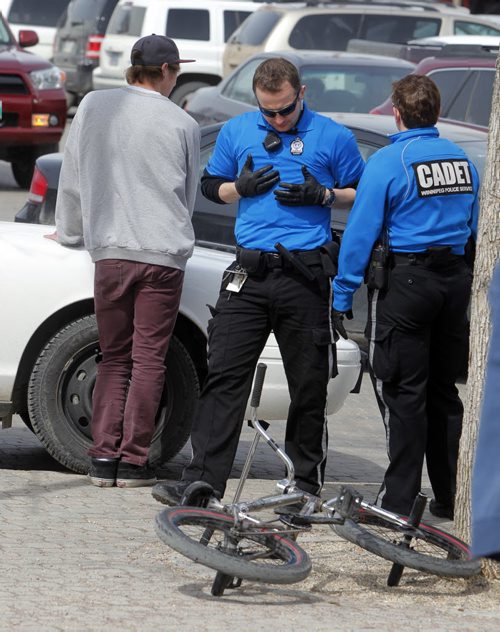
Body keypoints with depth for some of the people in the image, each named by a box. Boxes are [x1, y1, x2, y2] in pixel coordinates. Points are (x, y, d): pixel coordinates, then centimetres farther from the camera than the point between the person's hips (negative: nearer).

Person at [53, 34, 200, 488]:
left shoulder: (94, 107, 4)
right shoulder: (182, 124, 0)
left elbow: (73, 179, 12)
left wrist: (70, 232, 26)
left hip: (109, 251, 2)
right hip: (164, 254, -2)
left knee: (113, 357, 11)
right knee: (149, 360, 3)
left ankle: (104, 455, 3)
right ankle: (134, 460, 1)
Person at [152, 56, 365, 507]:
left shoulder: (333, 137, 4)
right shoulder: (236, 131, 12)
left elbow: (362, 194, 8)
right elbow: (211, 186, 20)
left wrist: (321, 195, -10)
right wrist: (242, 187, 0)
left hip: (306, 272, -2)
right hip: (249, 270, 2)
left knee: (308, 384, 4)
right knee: (224, 374, -6)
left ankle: (307, 483, 16)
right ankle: (203, 482, -8)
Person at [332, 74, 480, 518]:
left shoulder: (388, 162, -10)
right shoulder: (463, 161, 8)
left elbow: (361, 232, -12)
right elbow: (475, 229, 14)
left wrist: (342, 297, -7)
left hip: (404, 280, -6)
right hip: (456, 279, 6)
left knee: (402, 391, -3)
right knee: (443, 390, 14)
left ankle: (399, 498, -5)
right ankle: (449, 497, 16)